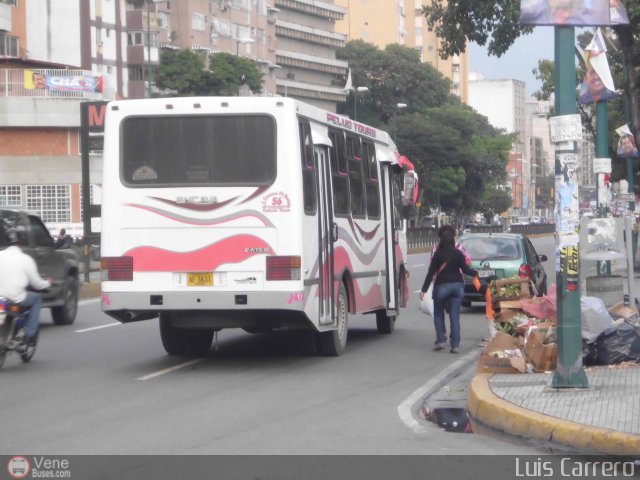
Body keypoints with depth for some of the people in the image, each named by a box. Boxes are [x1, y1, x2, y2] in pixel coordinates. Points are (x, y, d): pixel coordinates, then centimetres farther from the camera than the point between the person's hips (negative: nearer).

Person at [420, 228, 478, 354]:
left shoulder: (438, 255, -7)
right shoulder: (458, 254, 0)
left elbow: (431, 273, -8)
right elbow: (465, 269, -3)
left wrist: (424, 289, -5)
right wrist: (476, 273, 17)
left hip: (442, 286, -3)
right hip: (457, 285, 3)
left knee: (438, 314, 15)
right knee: (455, 316, 4)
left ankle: (441, 340, 5)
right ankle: (455, 345, -1)